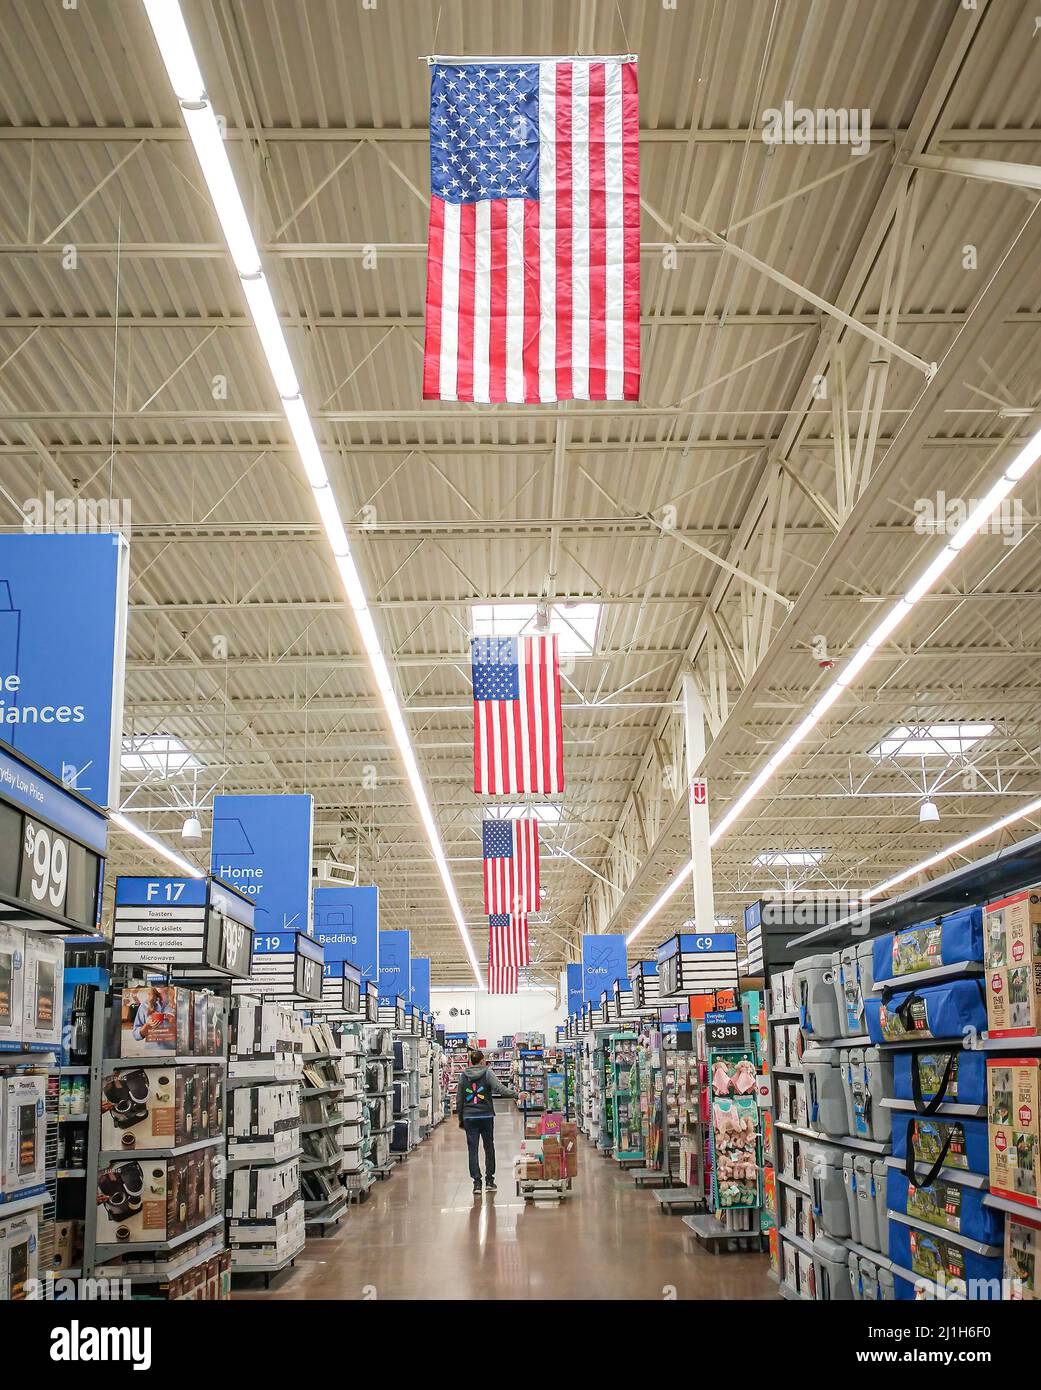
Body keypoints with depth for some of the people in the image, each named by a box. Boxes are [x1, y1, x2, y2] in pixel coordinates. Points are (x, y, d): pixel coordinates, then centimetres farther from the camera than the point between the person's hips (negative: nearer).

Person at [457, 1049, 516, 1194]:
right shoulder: (487, 1073, -4)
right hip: (486, 1116, -1)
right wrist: (516, 1095, -12)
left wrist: (461, 1119, 16)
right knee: (489, 1147, 13)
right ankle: (489, 1180, 16)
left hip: (469, 1117, 1)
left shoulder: (463, 1076, 6)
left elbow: (459, 1100, 9)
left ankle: (477, 1182, 0)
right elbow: (499, 1088, -17)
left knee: (472, 1150, 3)